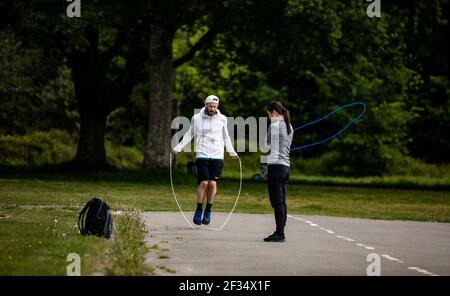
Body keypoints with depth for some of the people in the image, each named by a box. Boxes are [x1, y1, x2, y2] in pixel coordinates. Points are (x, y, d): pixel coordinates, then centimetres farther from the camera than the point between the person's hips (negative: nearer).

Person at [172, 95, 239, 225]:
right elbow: (189, 135, 15)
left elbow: (225, 137, 20)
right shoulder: (196, 118, 2)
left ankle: (208, 210, 8)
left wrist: (232, 153, 26)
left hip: (217, 156, 1)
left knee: (213, 183, -8)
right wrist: (178, 147, 11)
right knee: (204, 183, -12)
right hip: (202, 155, -1)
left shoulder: (222, 119, 6)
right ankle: (198, 210, 4)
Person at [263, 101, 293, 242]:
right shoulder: (289, 127, 17)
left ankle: (279, 233, -9)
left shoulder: (274, 125, -9)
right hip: (285, 165, 9)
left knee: (277, 202, -8)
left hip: (276, 165, -9)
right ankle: (280, 232, 12)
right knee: (281, 202, 10)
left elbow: (266, 146, -7)